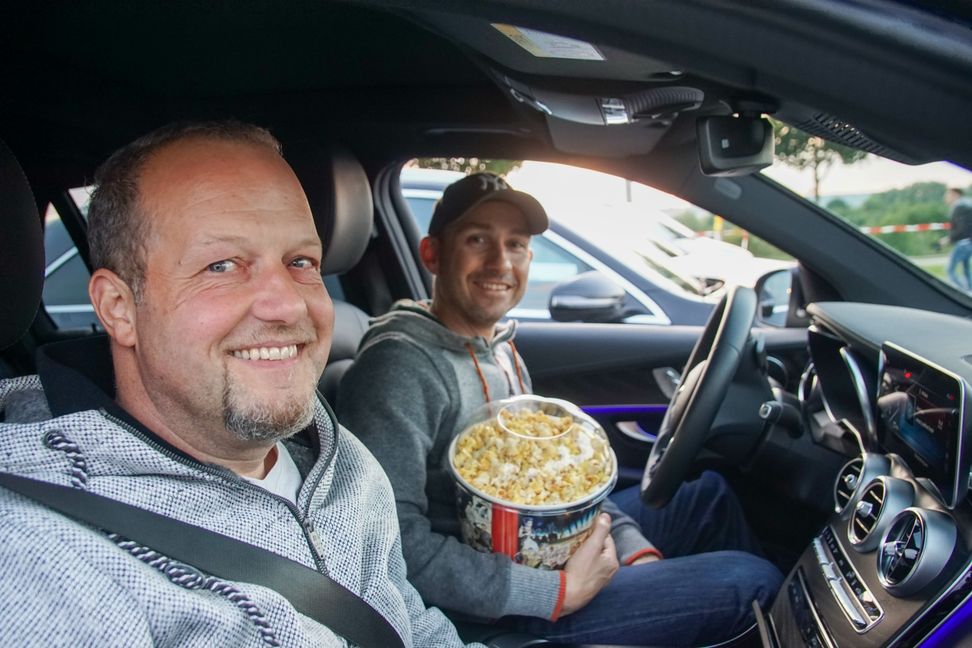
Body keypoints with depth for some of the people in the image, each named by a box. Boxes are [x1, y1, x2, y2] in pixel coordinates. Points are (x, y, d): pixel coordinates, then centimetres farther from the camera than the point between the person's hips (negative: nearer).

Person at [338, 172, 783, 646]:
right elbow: (397, 544, -30)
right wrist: (558, 592, -25)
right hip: (504, 606, -9)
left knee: (708, 491, 18)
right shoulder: (401, 366, -25)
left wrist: (634, 547, 0)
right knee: (749, 581, -6)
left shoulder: (499, 343, 4)